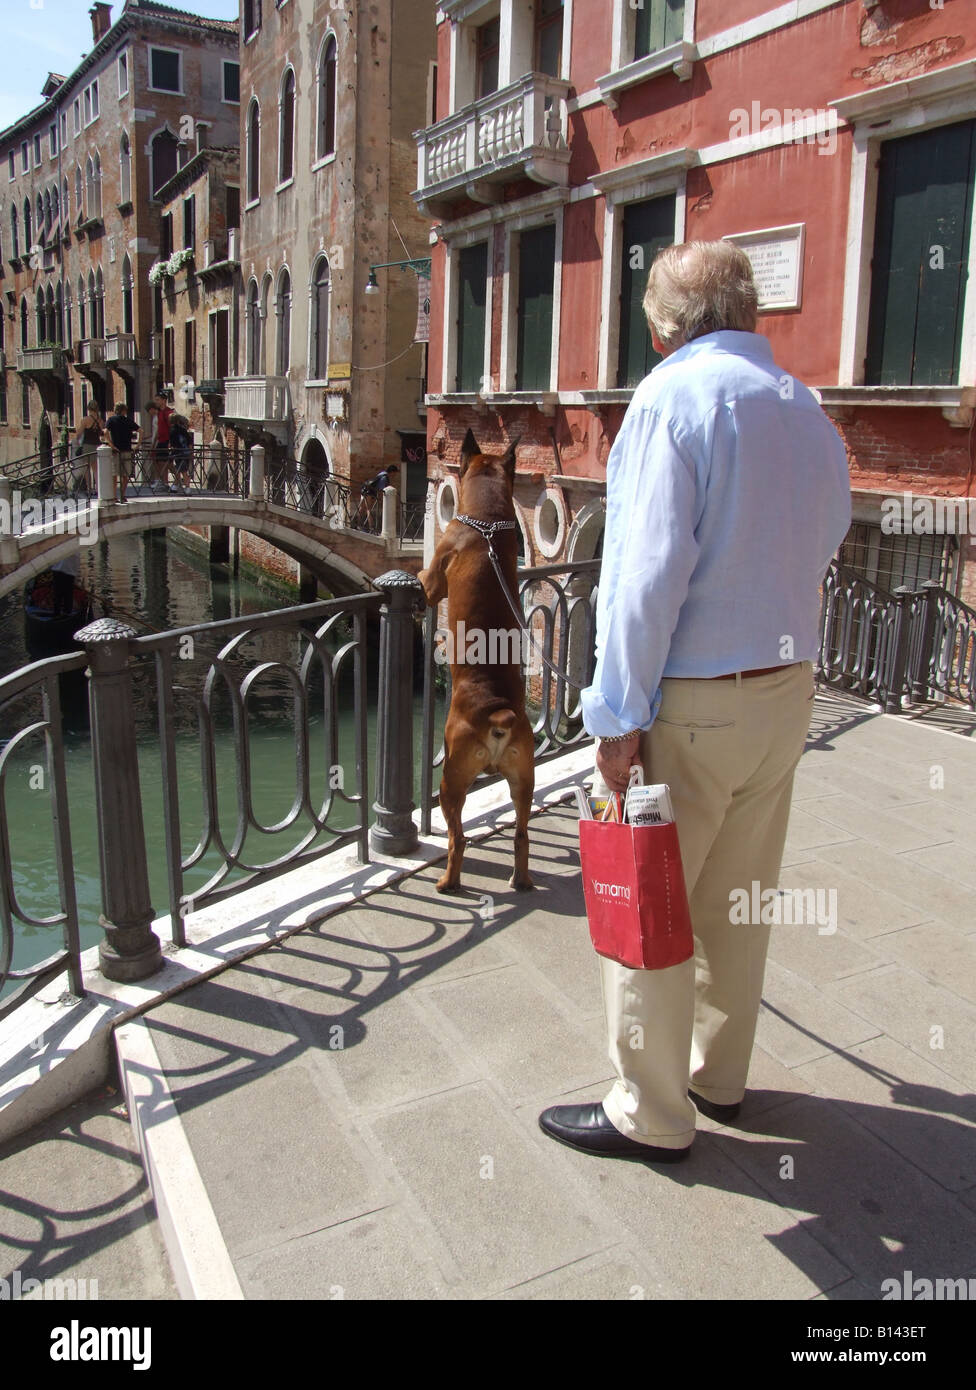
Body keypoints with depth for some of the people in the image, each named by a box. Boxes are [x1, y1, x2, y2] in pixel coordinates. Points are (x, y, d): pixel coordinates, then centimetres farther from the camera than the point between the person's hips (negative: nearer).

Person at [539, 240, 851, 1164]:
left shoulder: (673, 397, -13)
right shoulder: (807, 409, 9)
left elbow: (647, 573, -21)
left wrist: (619, 715, -17)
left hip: (692, 704, -7)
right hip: (788, 688, 8)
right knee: (736, 902, 18)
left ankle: (649, 1114, 20)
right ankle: (718, 1075, 35)